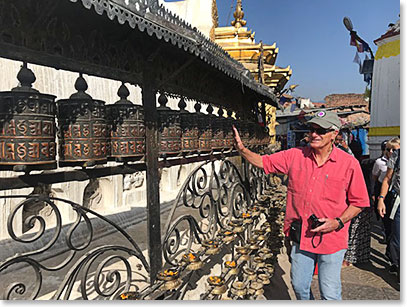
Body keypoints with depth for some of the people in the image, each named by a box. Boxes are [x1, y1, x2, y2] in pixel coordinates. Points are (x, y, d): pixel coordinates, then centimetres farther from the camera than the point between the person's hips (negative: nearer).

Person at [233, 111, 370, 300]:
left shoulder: (349, 163, -9)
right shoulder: (295, 156, -1)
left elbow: (358, 202, -2)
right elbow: (263, 162, 3)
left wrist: (338, 222, -15)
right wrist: (241, 148, -13)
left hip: (332, 239, -3)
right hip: (301, 236, 3)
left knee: (330, 294, 9)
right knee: (299, 287, 19)